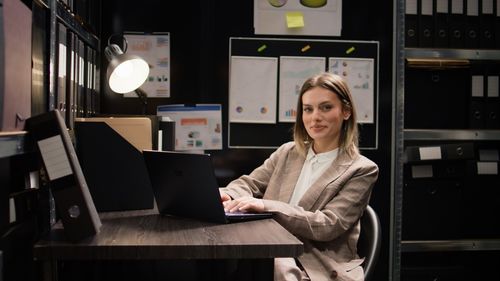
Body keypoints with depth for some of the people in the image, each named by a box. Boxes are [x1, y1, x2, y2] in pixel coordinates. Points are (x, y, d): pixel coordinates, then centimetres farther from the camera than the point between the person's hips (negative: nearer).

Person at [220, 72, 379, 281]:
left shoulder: (361, 170, -1)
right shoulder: (288, 153, 16)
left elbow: (328, 226, -11)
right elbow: (249, 184, 17)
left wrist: (267, 206, -21)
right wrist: (228, 195, -9)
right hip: (271, 255, 4)